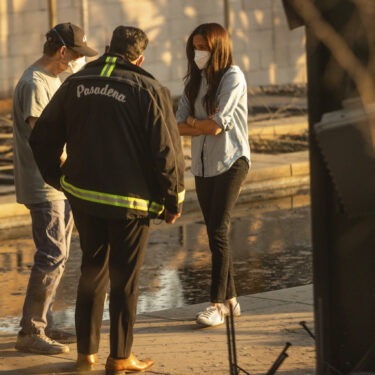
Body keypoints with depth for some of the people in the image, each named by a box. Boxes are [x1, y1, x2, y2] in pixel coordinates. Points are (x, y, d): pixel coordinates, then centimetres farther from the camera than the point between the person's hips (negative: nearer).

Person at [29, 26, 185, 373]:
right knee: (125, 278, 7)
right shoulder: (148, 90, -11)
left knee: (92, 270, 19)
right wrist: (173, 201, -1)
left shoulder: (75, 84, 3)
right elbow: (166, 152, -12)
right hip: (130, 201, -4)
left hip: (83, 196, 4)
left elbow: (42, 138, 9)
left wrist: (57, 177, 22)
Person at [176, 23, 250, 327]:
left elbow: (217, 124, -17)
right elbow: (179, 126, 4)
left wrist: (192, 122, 0)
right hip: (203, 165, 7)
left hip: (230, 162, -7)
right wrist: (205, 125, -13)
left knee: (219, 232, -14)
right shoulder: (194, 80, 12)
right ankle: (230, 299, 17)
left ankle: (217, 304, -13)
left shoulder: (233, 77, -9)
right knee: (215, 232, 9)